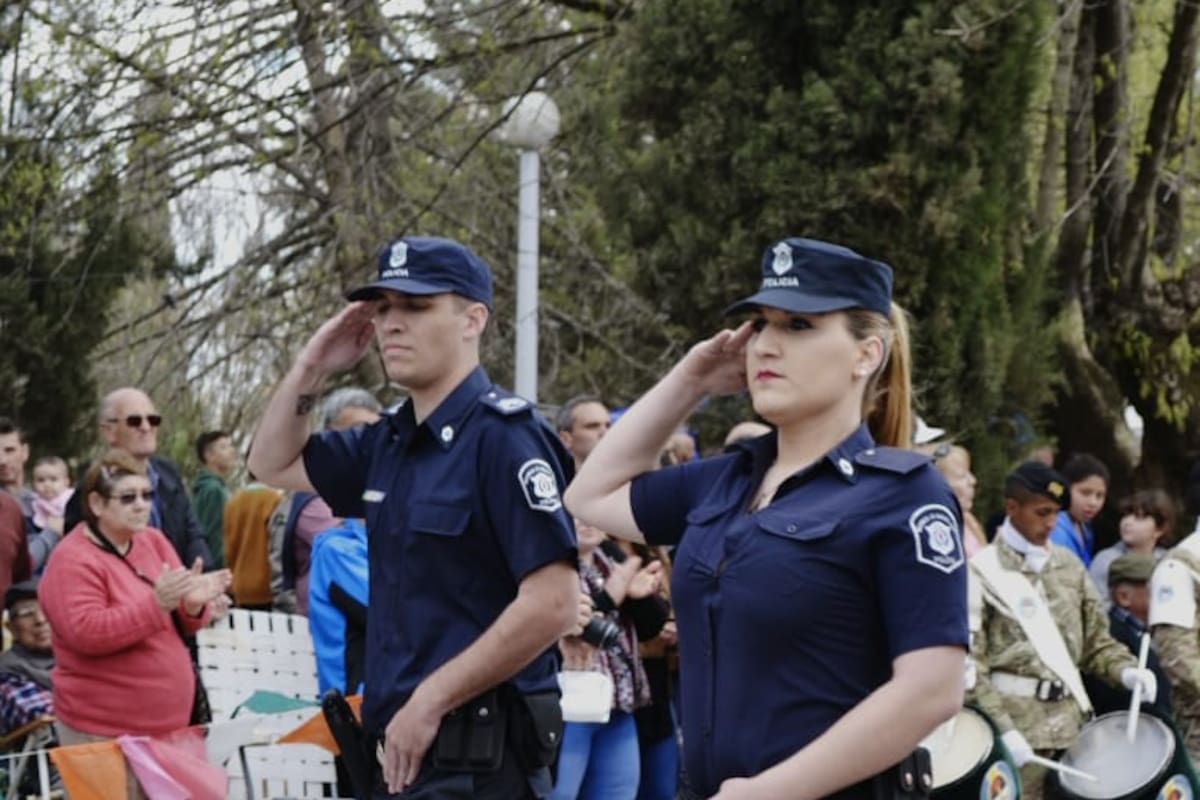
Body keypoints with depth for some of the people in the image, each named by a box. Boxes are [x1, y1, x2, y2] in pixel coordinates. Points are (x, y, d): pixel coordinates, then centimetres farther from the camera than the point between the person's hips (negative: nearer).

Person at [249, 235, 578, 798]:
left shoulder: (502, 435, -13)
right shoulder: (389, 444, 12)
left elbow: (552, 604, -21)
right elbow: (274, 464, 28)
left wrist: (429, 701, -18)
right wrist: (311, 367, 11)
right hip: (403, 751, 9)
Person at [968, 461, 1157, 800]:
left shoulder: (1068, 565, 13)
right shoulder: (982, 572, -6)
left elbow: (1095, 638, 18)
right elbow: (969, 665, -11)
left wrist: (1126, 670, -3)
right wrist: (1001, 730, -19)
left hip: (1071, 719, 6)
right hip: (1018, 722, -6)